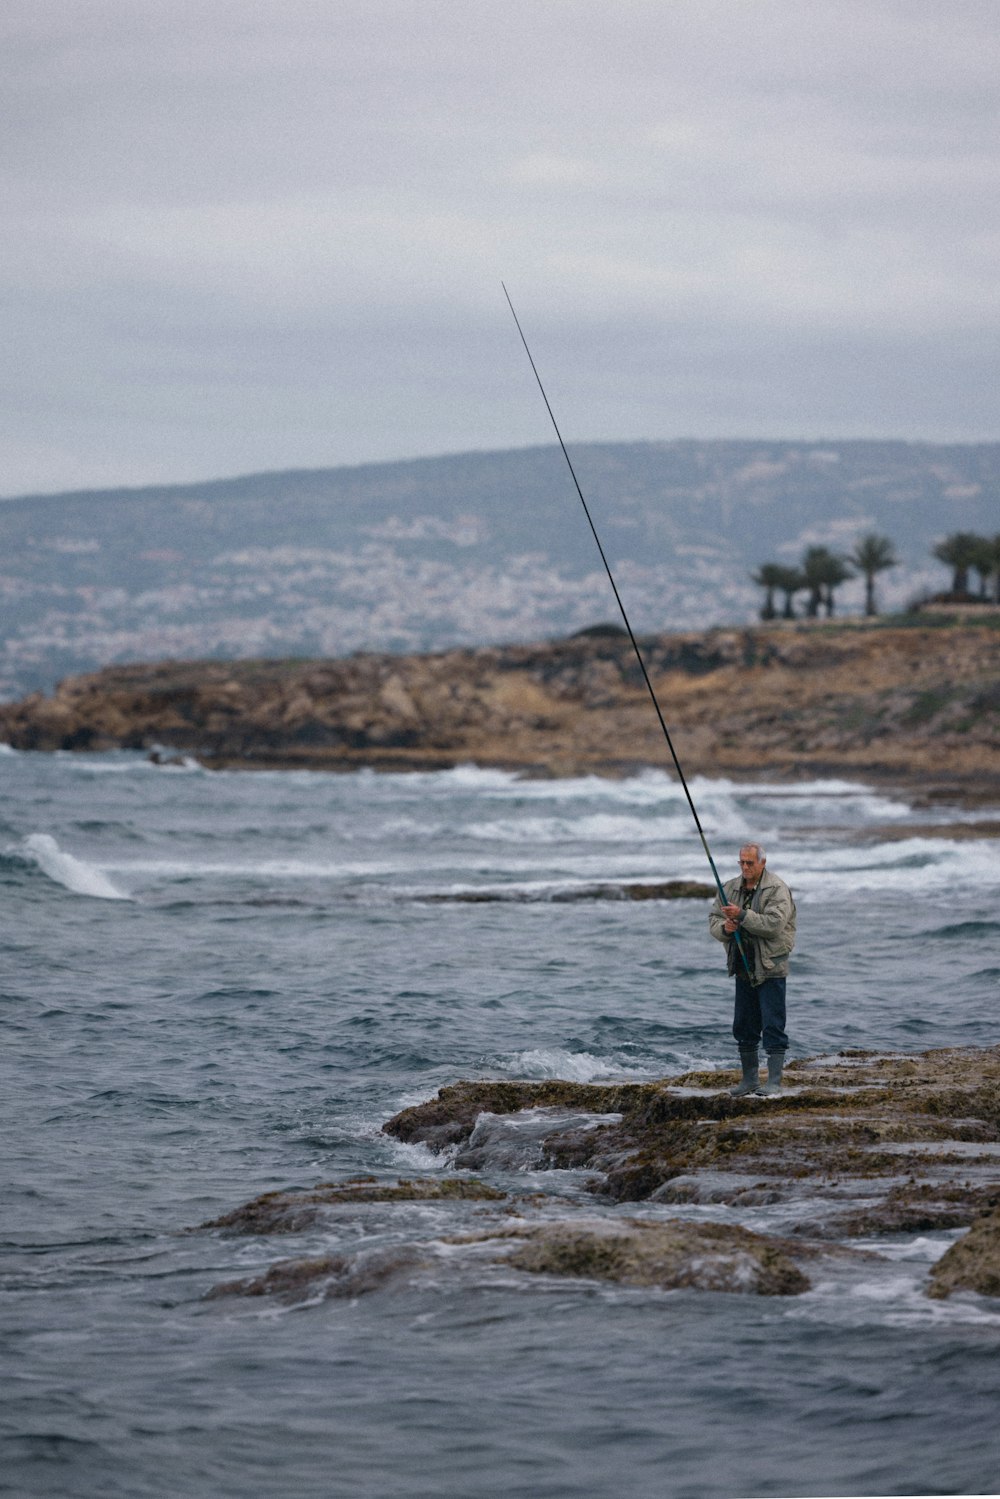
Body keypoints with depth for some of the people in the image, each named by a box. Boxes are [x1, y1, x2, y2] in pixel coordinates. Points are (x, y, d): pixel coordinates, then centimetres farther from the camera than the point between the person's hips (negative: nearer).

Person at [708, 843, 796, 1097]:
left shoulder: (777, 890, -9)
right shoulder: (730, 888, 11)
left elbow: (773, 924, -22)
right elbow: (713, 920, 9)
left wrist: (742, 915, -27)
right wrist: (724, 927, -13)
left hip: (770, 968, -7)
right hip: (743, 967, 7)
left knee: (773, 1026, -8)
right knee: (744, 1026, 11)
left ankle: (774, 1082, -7)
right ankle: (749, 1079, 21)